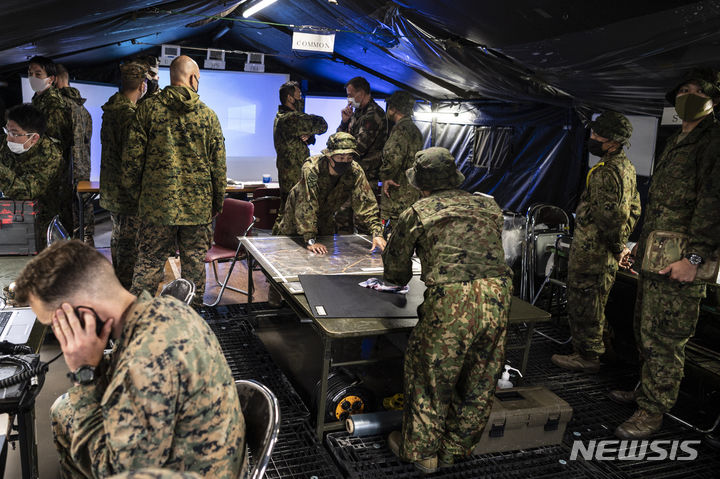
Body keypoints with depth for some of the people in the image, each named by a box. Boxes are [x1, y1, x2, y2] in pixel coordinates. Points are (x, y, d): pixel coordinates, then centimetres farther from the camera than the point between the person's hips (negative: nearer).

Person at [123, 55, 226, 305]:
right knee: (194, 263, 10)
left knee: (148, 264, 7)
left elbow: (132, 156, 0)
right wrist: (218, 202, 14)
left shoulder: (148, 108, 0)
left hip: (157, 204, -1)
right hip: (198, 206, 1)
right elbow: (218, 164, 5)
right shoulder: (208, 115, 3)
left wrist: (134, 192, 13)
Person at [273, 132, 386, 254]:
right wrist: (310, 240, -45)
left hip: (325, 216, 3)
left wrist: (377, 233, -39)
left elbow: (366, 203, -28)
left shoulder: (355, 172, -29)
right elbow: (306, 207, -41)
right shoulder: (311, 169, -40)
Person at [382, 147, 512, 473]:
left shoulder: (416, 214, 9)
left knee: (430, 376, 15)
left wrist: (399, 281, 42)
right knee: (479, 382, 19)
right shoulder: (488, 206, 20)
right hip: (497, 297, 5)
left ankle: (421, 451, 29)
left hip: (451, 302, -4)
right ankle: (455, 449, 37)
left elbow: (395, 271, 20)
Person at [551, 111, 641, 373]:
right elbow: (634, 209, 19)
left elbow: (610, 215, -26)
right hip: (607, 251, 10)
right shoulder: (627, 167, 12)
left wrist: (617, 247, -14)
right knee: (596, 301, 21)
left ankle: (587, 356, 10)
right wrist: (621, 243, 19)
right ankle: (599, 345, 34)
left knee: (584, 303, 0)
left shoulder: (606, 172, -21)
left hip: (592, 250, -10)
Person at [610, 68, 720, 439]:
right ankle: (647, 390, 33)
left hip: (678, 260, -9)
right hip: (654, 256, 9)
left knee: (663, 337, -4)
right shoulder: (675, 142, 21)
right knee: (645, 329, 18)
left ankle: (652, 411, 6)